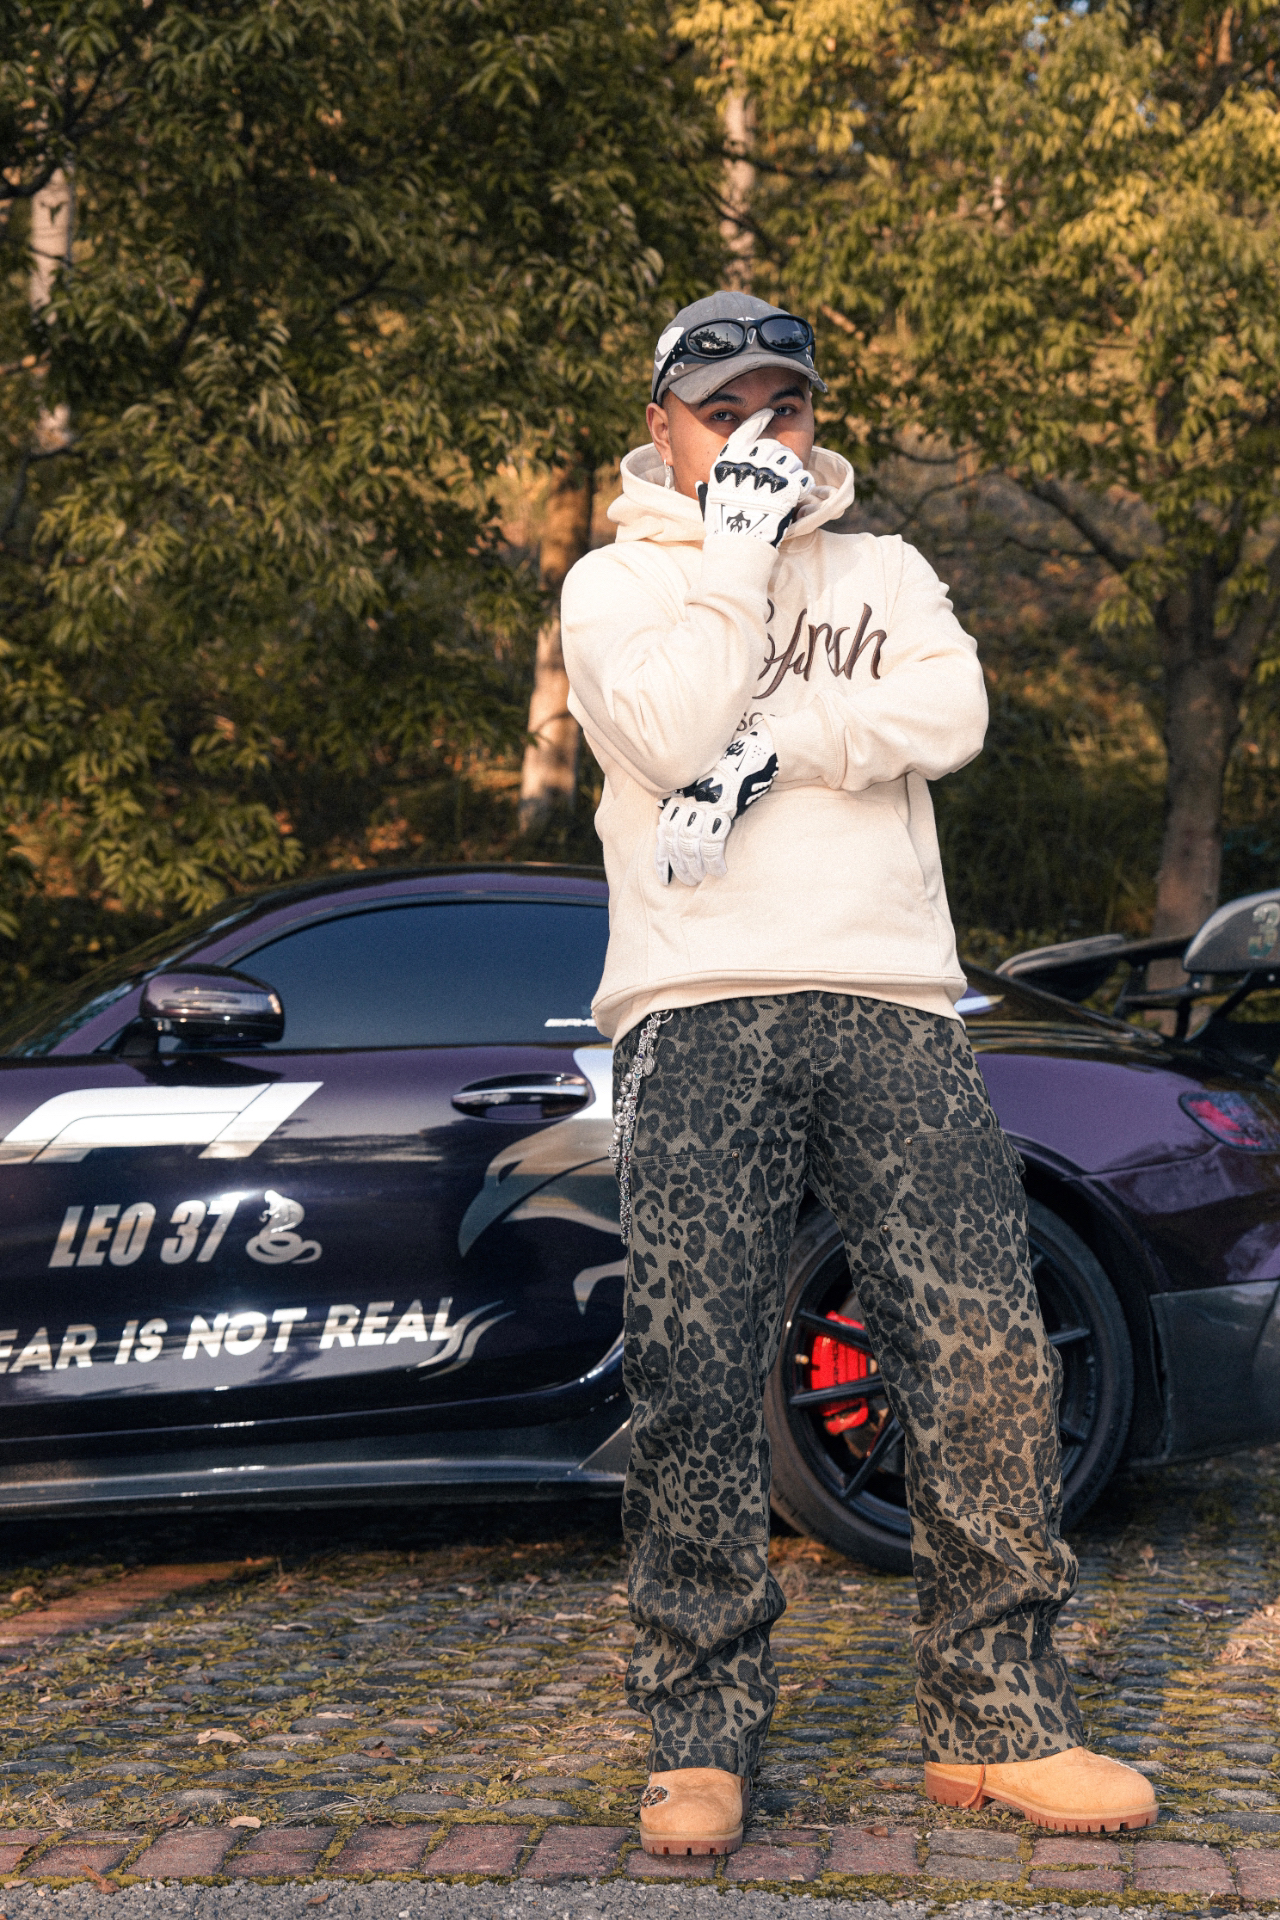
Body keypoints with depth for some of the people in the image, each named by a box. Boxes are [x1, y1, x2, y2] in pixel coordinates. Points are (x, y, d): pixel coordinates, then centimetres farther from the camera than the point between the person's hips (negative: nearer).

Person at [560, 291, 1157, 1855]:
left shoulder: (883, 572, 22)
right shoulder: (613, 583, 14)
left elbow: (951, 710, 1)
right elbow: (674, 732, -6)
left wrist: (778, 746, -9)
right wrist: (734, 548, -2)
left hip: (891, 1004, 2)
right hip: (699, 1012, -2)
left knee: (986, 1352, -8)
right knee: (694, 1377, -9)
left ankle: (993, 1722, 0)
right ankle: (702, 1739, 1)